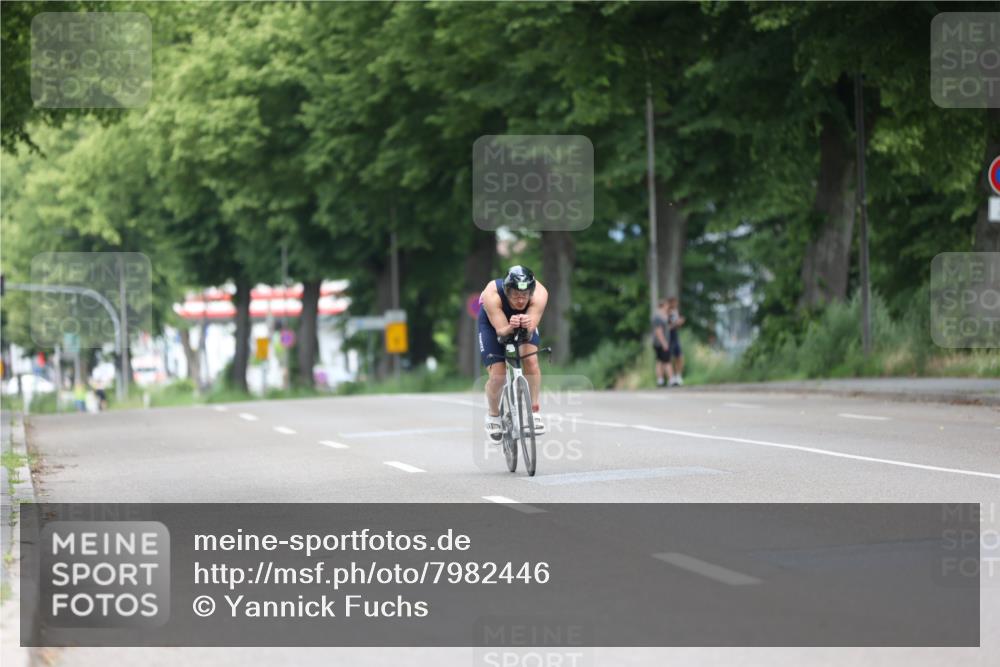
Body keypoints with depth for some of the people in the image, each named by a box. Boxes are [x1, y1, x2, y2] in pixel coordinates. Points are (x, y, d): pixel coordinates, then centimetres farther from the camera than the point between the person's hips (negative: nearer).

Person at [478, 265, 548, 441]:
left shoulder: (540, 293, -35)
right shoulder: (492, 294, -38)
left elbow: (532, 329, -40)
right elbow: (501, 330, -39)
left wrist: (527, 326, -63)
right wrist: (510, 327, -61)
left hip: (526, 325, 2)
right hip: (493, 323, -1)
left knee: (531, 360, -24)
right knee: (498, 375, -13)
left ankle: (534, 411, -8)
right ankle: (493, 414, 15)